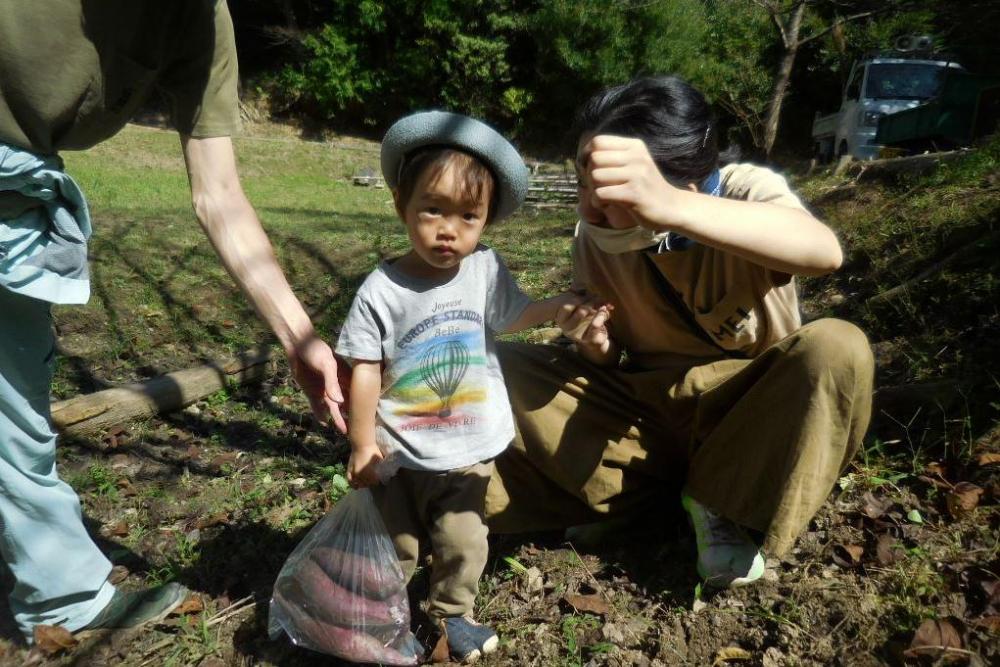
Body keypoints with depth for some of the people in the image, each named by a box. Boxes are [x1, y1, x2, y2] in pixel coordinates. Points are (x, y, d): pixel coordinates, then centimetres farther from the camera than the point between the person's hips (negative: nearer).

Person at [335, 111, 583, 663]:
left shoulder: (487, 271, -9)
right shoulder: (381, 290, -19)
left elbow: (511, 318, 10)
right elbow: (364, 371, -14)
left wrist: (564, 303, 0)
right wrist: (362, 444, -10)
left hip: (466, 451, 3)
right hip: (397, 453, -2)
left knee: (462, 544, 16)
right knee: (396, 547, 17)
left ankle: (452, 614, 42)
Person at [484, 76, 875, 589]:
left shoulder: (746, 190, -19)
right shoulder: (596, 237, -9)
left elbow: (825, 252, -43)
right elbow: (617, 359, 3)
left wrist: (670, 206, -57)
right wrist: (600, 348, -23)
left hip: (749, 410, -1)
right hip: (646, 408, 2)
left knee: (837, 349, -33)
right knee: (504, 369, -14)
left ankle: (725, 506, -11)